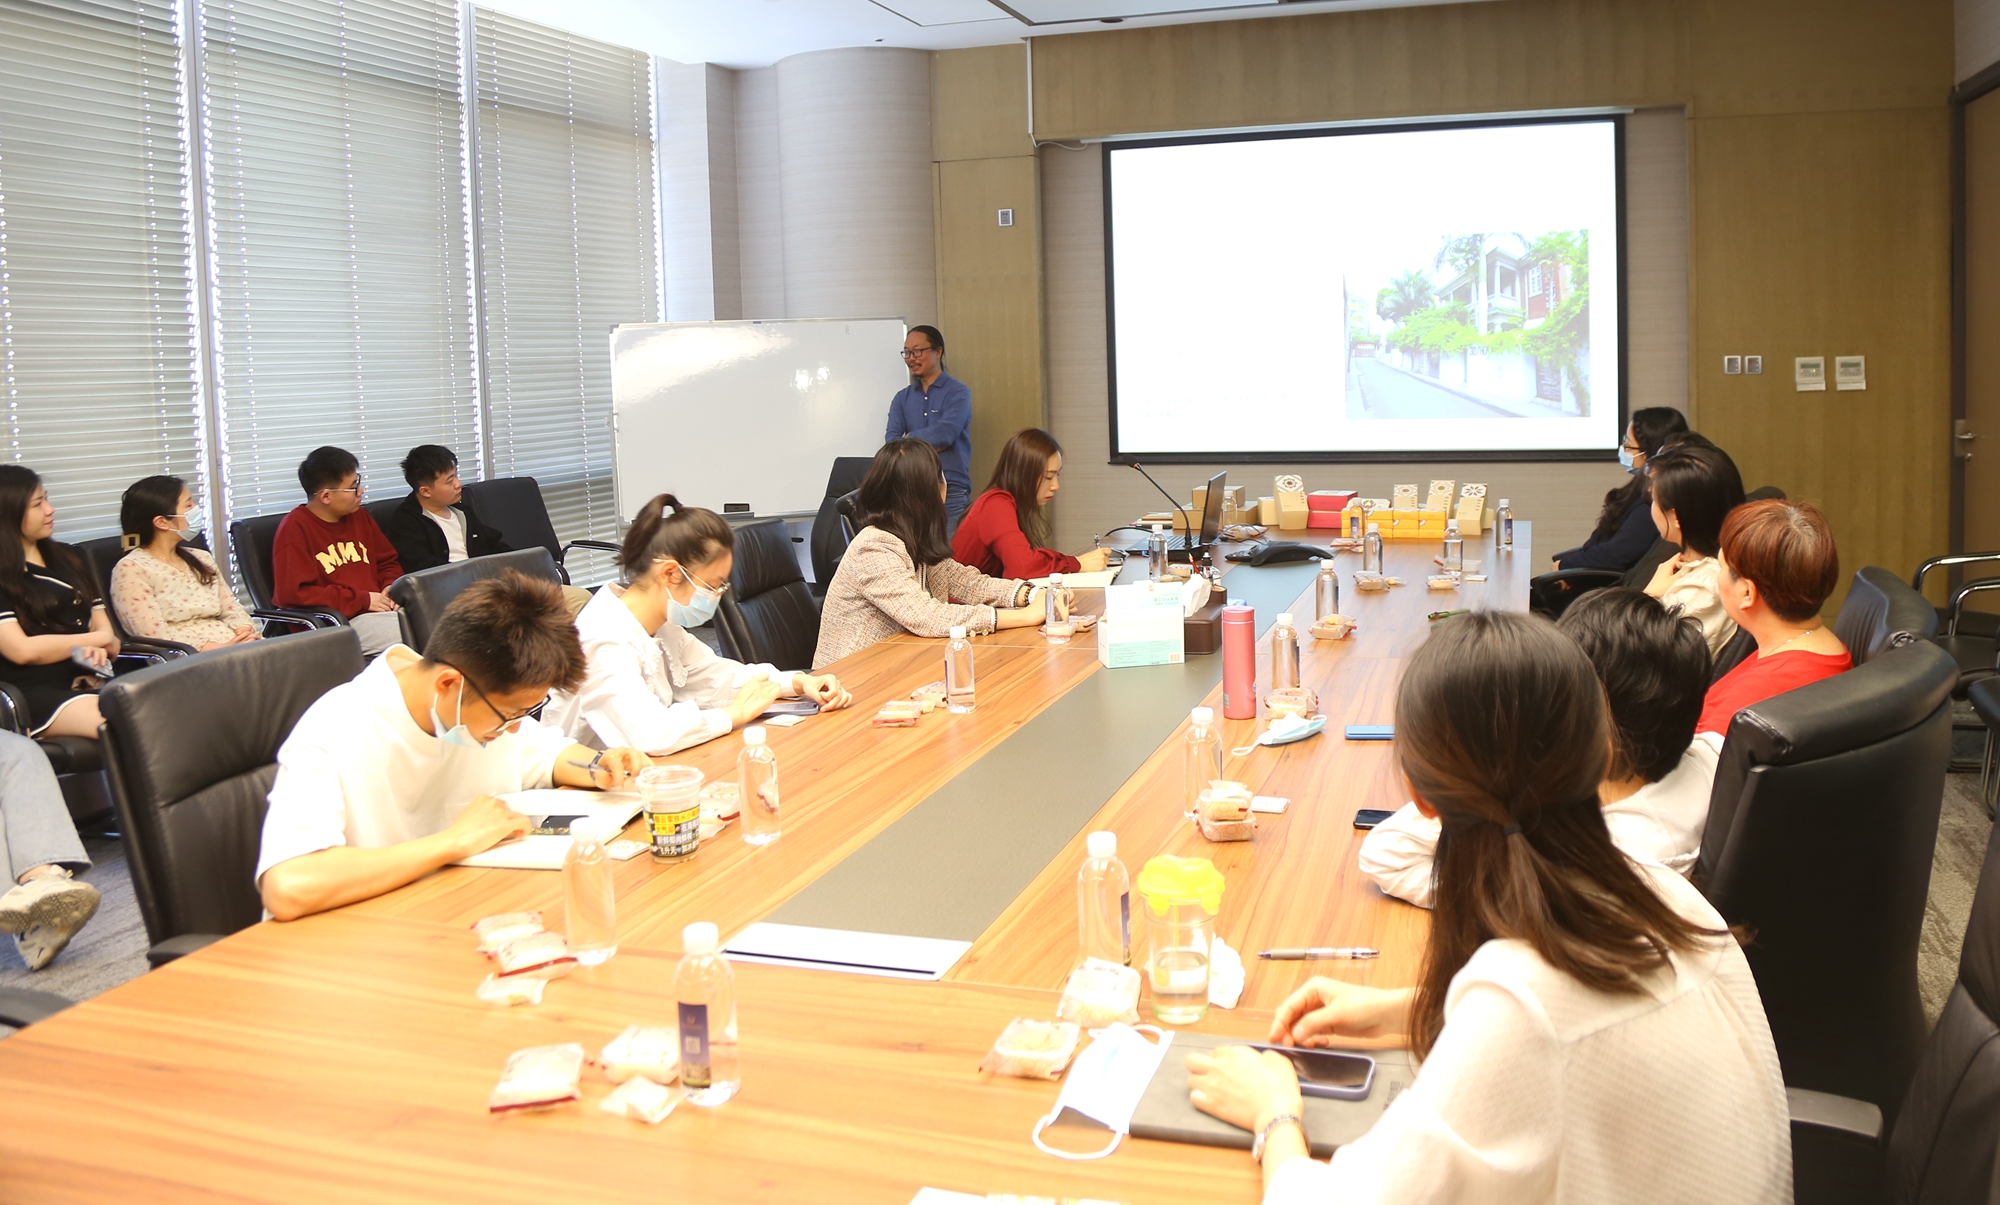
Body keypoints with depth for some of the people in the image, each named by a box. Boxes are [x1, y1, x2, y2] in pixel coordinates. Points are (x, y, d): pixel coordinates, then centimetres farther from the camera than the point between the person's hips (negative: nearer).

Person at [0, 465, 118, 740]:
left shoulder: (66, 557, 22)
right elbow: (22, 650, -9)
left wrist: (98, 648, -6)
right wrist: (101, 639, 1)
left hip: (94, 679, 6)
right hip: (39, 693, -6)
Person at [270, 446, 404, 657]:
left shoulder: (359, 516, 19)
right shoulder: (295, 529, -3)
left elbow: (389, 563, 30)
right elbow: (292, 593, -13)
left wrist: (391, 588, 5)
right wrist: (362, 599, -11)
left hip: (379, 610, 7)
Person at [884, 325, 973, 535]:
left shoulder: (957, 392, 1)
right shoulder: (902, 398, 15)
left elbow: (945, 434, -14)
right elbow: (891, 442, 1)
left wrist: (909, 439, 0)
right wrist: (927, 442, -14)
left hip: (951, 494, -4)